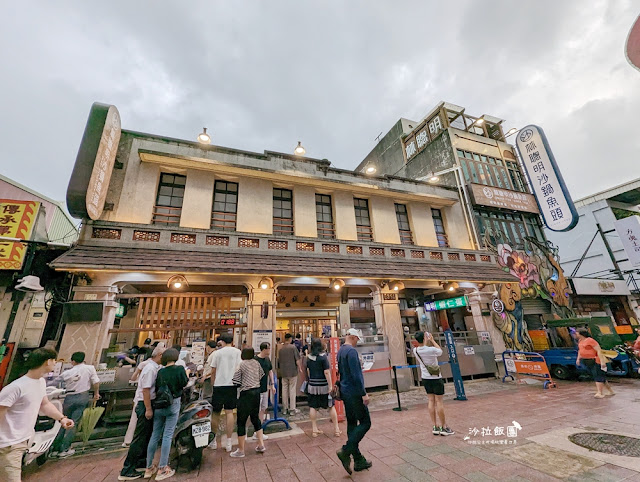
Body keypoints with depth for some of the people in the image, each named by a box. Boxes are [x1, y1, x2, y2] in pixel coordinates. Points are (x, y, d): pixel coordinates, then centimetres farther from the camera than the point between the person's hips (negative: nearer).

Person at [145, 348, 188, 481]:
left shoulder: (160, 372, 2)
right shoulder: (179, 369, -11)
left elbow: (156, 389, 5)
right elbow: (184, 384, -7)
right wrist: (186, 374, 7)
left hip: (159, 405, 5)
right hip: (173, 404, -5)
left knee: (155, 435, 14)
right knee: (168, 435, 2)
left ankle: (149, 468, 25)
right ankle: (162, 469, 8)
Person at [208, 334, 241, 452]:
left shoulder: (217, 353, -1)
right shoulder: (237, 351, -3)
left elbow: (213, 371, 5)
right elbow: (239, 369, -5)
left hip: (219, 385, 0)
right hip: (232, 385, 0)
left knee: (215, 413, 15)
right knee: (229, 412, 7)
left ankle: (213, 440, 28)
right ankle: (228, 443, 12)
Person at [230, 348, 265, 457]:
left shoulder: (241, 365, -13)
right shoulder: (257, 363, 2)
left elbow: (236, 382, -9)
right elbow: (261, 376, 11)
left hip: (246, 394, -6)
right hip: (257, 392, 6)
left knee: (241, 421, 7)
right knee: (255, 418, 20)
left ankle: (241, 450, 17)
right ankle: (261, 444, 25)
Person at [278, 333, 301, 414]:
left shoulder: (281, 349, 2)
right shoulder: (293, 347, -12)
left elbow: (279, 361, 11)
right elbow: (297, 359, -12)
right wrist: (299, 368, 3)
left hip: (283, 372, 4)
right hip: (293, 371, -4)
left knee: (284, 389, 12)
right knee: (292, 390, 4)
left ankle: (285, 408, 21)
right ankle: (292, 408, 10)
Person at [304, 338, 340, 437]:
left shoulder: (308, 357, -1)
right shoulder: (323, 357, -16)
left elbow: (308, 371, 10)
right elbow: (326, 372, -17)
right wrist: (330, 385, -11)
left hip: (312, 385, 4)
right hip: (323, 385, -4)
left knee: (313, 407, 13)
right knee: (331, 406, 11)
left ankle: (314, 429, 20)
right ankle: (336, 429, 19)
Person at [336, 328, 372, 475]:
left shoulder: (340, 351, 10)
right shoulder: (351, 351, -19)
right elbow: (356, 375, -22)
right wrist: (364, 393, -17)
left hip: (345, 391, 9)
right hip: (354, 393, -9)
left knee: (352, 424, 14)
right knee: (365, 423, 2)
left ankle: (358, 460, 23)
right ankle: (346, 451, -3)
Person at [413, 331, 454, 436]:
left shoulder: (415, 350, -6)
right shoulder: (431, 350, -24)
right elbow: (440, 351, -1)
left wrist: (427, 342, 15)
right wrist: (432, 340, 3)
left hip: (425, 378, 5)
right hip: (436, 378, -5)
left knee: (431, 401, 11)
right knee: (439, 401, 4)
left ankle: (435, 427, 17)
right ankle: (444, 427, 14)